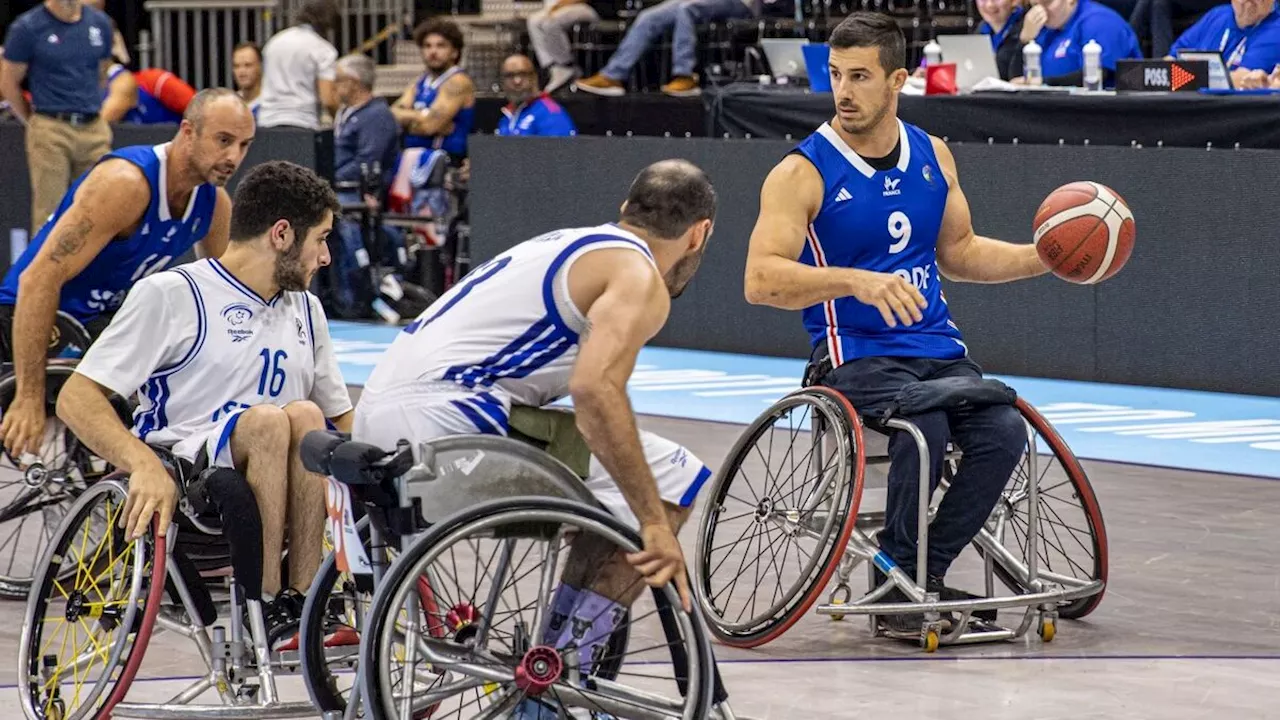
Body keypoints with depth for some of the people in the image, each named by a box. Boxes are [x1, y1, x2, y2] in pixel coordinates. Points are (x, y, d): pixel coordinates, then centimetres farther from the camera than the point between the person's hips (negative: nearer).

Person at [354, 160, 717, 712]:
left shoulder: (567, 246, 25)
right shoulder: (638, 279, -4)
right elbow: (595, 389, -22)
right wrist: (655, 524, -20)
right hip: (449, 416, -10)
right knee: (675, 483, -5)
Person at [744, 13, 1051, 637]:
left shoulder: (933, 156, 11)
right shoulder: (803, 173, -7)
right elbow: (760, 280, -18)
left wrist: (1046, 256, 12)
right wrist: (856, 282, -32)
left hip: (937, 347, 5)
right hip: (855, 353, -5)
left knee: (1002, 433, -21)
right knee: (923, 428, -33)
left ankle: (921, 575, -5)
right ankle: (898, 573, -11)